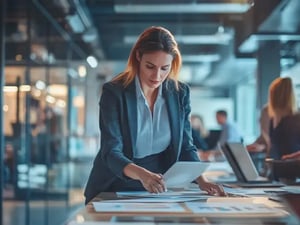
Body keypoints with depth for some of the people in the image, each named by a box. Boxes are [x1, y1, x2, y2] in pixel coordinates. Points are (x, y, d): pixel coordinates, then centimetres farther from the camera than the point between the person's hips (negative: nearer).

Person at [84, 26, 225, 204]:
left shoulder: (180, 93, 0)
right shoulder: (114, 92, -11)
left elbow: (186, 147, 4)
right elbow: (111, 153, -18)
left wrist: (202, 181, -14)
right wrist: (142, 174, -37)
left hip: (158, 192, 3)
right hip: (114, 191, -3)